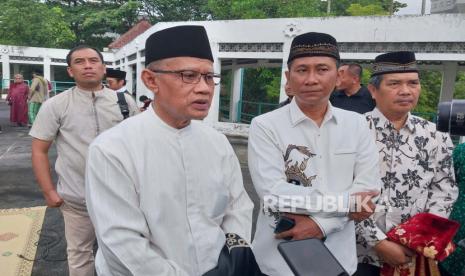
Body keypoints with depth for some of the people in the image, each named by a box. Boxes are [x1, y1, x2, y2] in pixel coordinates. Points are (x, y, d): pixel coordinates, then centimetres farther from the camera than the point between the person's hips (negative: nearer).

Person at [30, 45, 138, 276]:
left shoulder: (124, 101, 0)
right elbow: (39, 150, -1)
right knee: (79, 254, 17)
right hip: (77, 198, -1)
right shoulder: (55, 105, -4)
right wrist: (49, 191, -5)